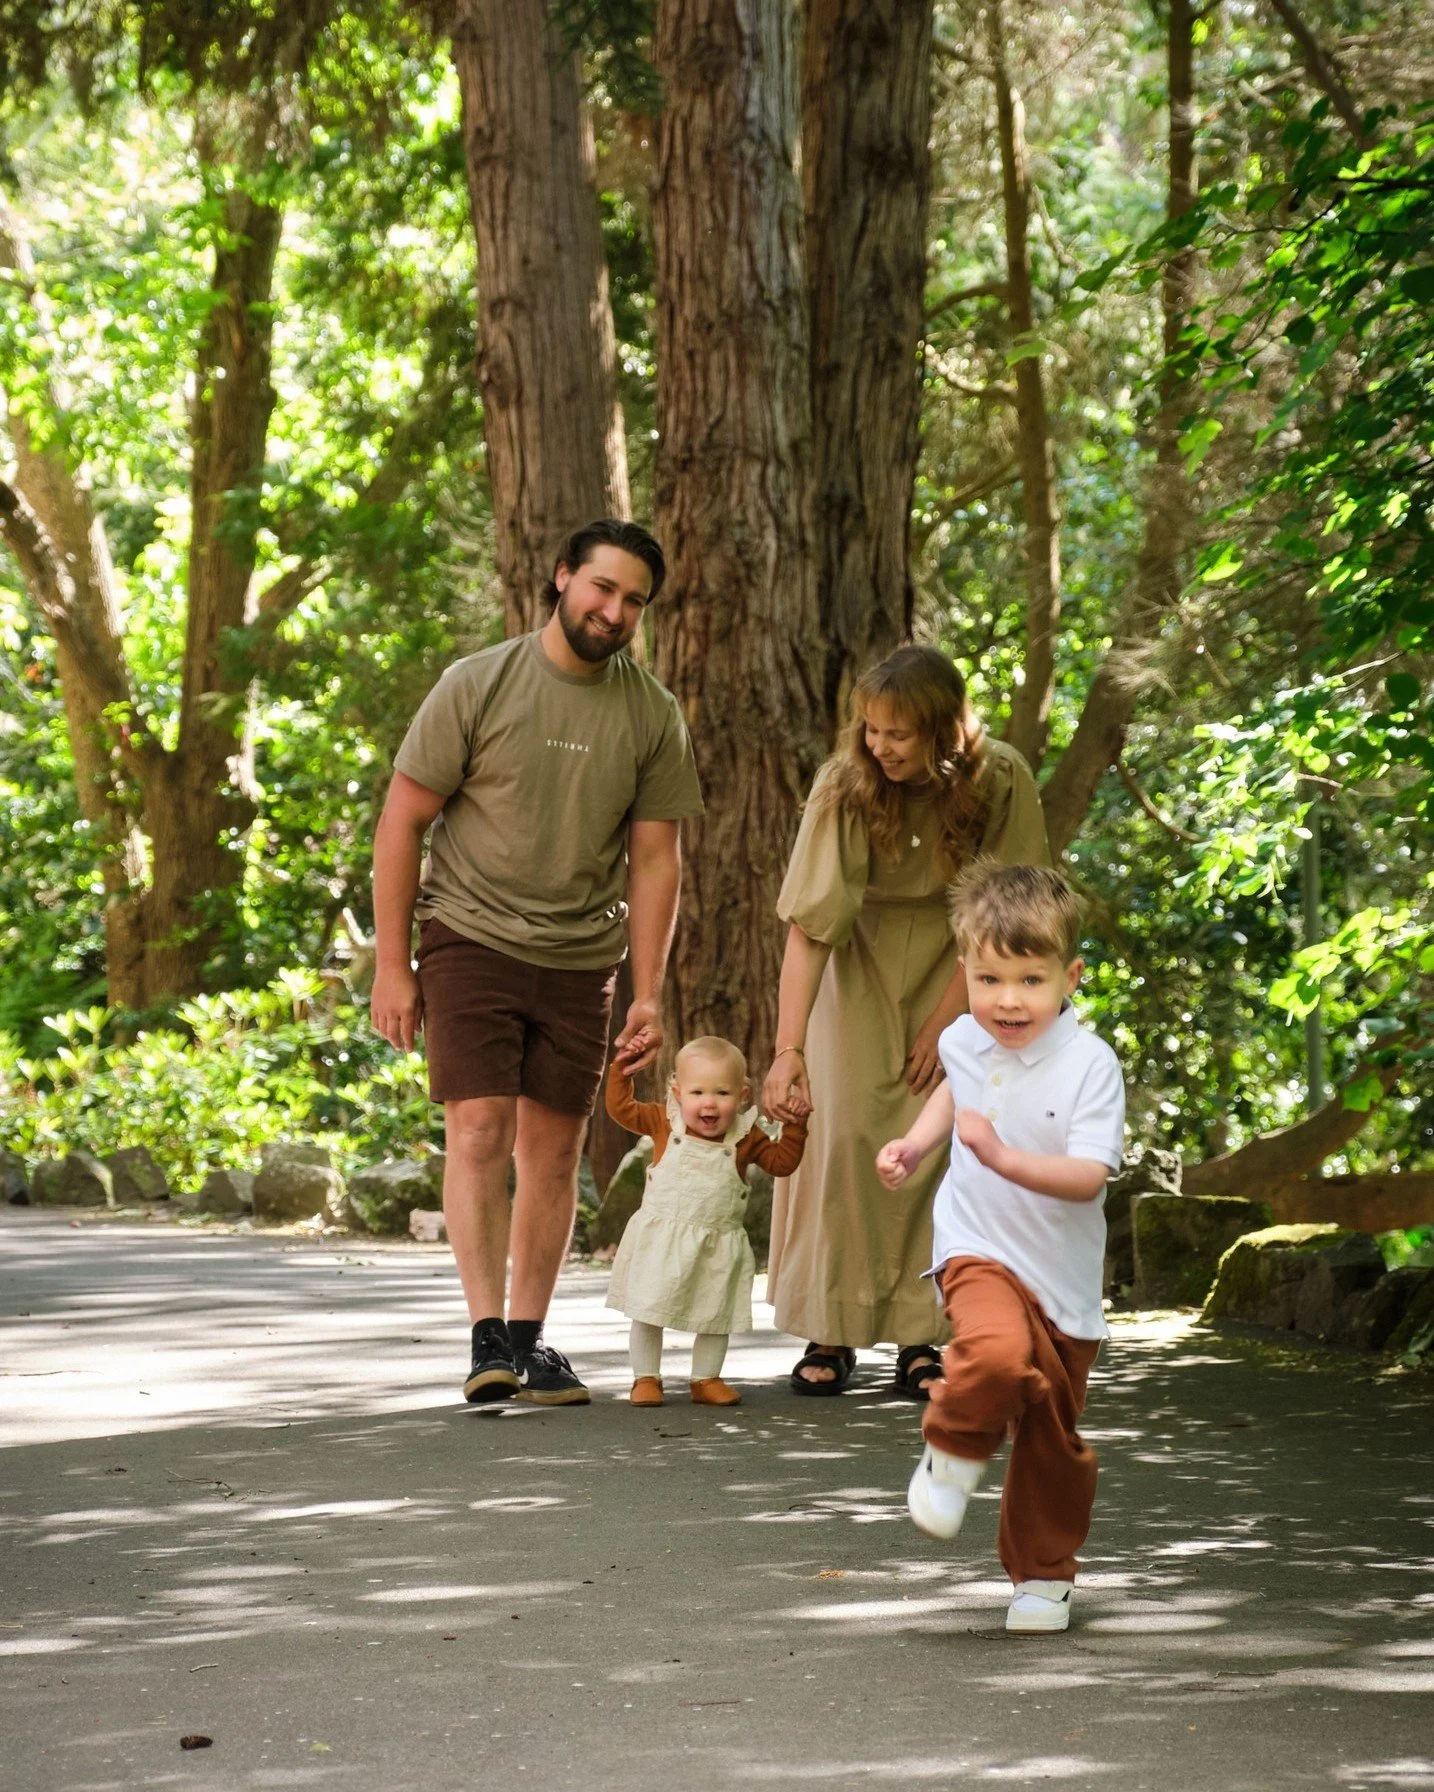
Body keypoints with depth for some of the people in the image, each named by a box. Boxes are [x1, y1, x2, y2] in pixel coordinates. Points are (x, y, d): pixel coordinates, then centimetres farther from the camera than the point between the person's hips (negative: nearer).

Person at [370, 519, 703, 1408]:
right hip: (470, 940, -3)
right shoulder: (478, 685, -7)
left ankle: (531, 1338, 15)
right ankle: (489, 1338, -14)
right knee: (480, 1129, -14)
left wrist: (649, 993, 0)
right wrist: (392, 963, -6)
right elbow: (404, 821, -3)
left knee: (555, 1149, 5)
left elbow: (655, 858, 5)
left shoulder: (654, 715, 2)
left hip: (579, 958, 3)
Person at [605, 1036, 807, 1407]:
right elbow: (620, 1108, -1)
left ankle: (706, 1379, 22)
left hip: (716, 1245, 1)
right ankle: (646, 1378, 14)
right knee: (648, 1311, 3)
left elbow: (782, 1162, 0)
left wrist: (795, 1126, -11)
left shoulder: (746, 1137, -4)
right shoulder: (664, 1123, -5)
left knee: (715, 1316, 9)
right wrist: (623, 1066, -7)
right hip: (661, 1239, -1)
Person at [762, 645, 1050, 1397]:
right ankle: (831, 1331, -3)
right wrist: (789, 1049, -38)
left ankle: (918, 1338, -7)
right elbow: (809, 924, -30)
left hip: (958, 967, 0)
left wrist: (944, 1023, -16)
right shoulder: (845, 784, -25)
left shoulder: (999, 783, -23)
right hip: (862, 964, 0)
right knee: (846, 1130, -13)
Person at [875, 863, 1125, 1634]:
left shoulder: (1089, 1063, -15)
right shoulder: (963, 1041, 0)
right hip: (979, 1252, 1)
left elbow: (1089, 1177, -24)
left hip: (1063, 1279, -1)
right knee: (997, 1351, -33)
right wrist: (915, 1143, 14)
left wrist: (1004, 1158, -35)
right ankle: (954, 1453, -5)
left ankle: (1043, 1576, 29)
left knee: (1054, 1441, 8)